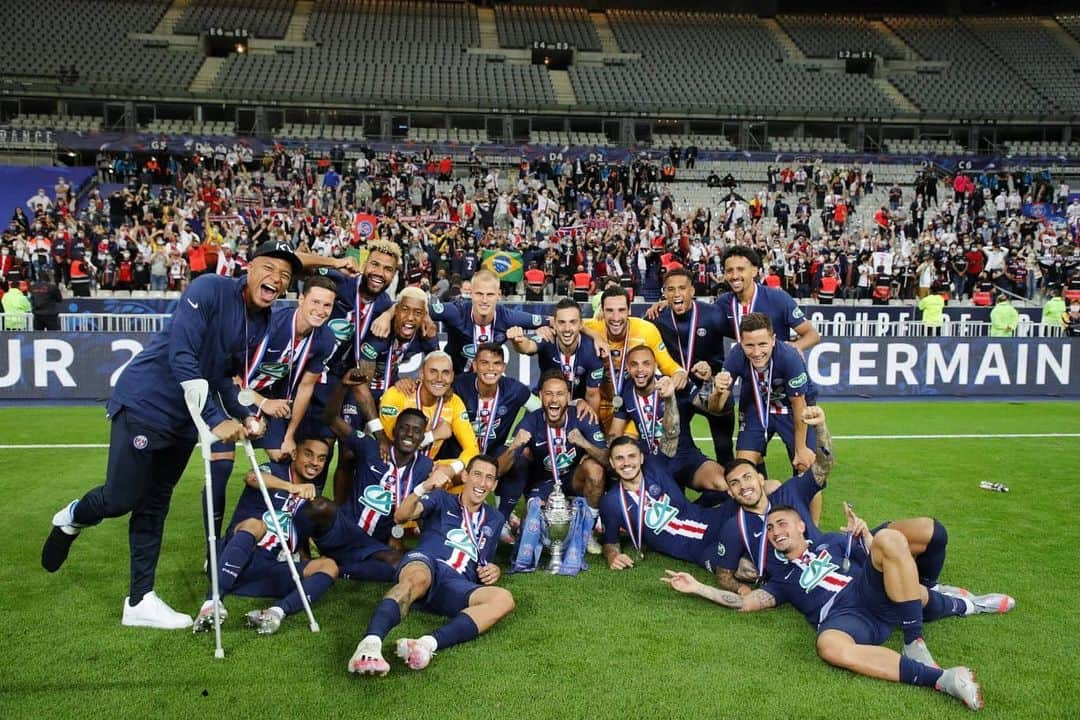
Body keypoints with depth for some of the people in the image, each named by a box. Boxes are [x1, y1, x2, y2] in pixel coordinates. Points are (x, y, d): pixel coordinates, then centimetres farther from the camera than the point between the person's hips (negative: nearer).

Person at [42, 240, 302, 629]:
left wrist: (246, 415, -9)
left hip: (185, 418, 7)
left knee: (155, 505, 11)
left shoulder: (262, 324, 3)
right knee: (122, 499, -5)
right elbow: (181, 356, -27)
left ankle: (140, 601, 18)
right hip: (144, 402, -7)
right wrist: (216, 420, -30)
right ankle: (72, 518, 30)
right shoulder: (210, 289, -20)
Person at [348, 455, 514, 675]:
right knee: (418, 578, -41)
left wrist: (494, 570, 10)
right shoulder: (441, 500, 17)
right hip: (424, 562, -2)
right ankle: (370, 644, -61)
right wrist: (423, 488, -21)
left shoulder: (494, 519, 29)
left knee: (504, 599, -30)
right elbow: (400, 516, -1)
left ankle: (428, 644, -49)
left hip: (457, 586, 3)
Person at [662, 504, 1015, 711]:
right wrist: (697, 587, 13)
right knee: (829, 645, -40)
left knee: (890, 537, -29)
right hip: (845, 619, 0)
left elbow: (885, 556, 18)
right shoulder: (783, 579, 29)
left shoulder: (833, 541, 27)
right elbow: (746, 602, 16)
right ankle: (941, 678, -36)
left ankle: (914, 641, -23)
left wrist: (864, 534, -1)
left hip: (873, 594, 0)